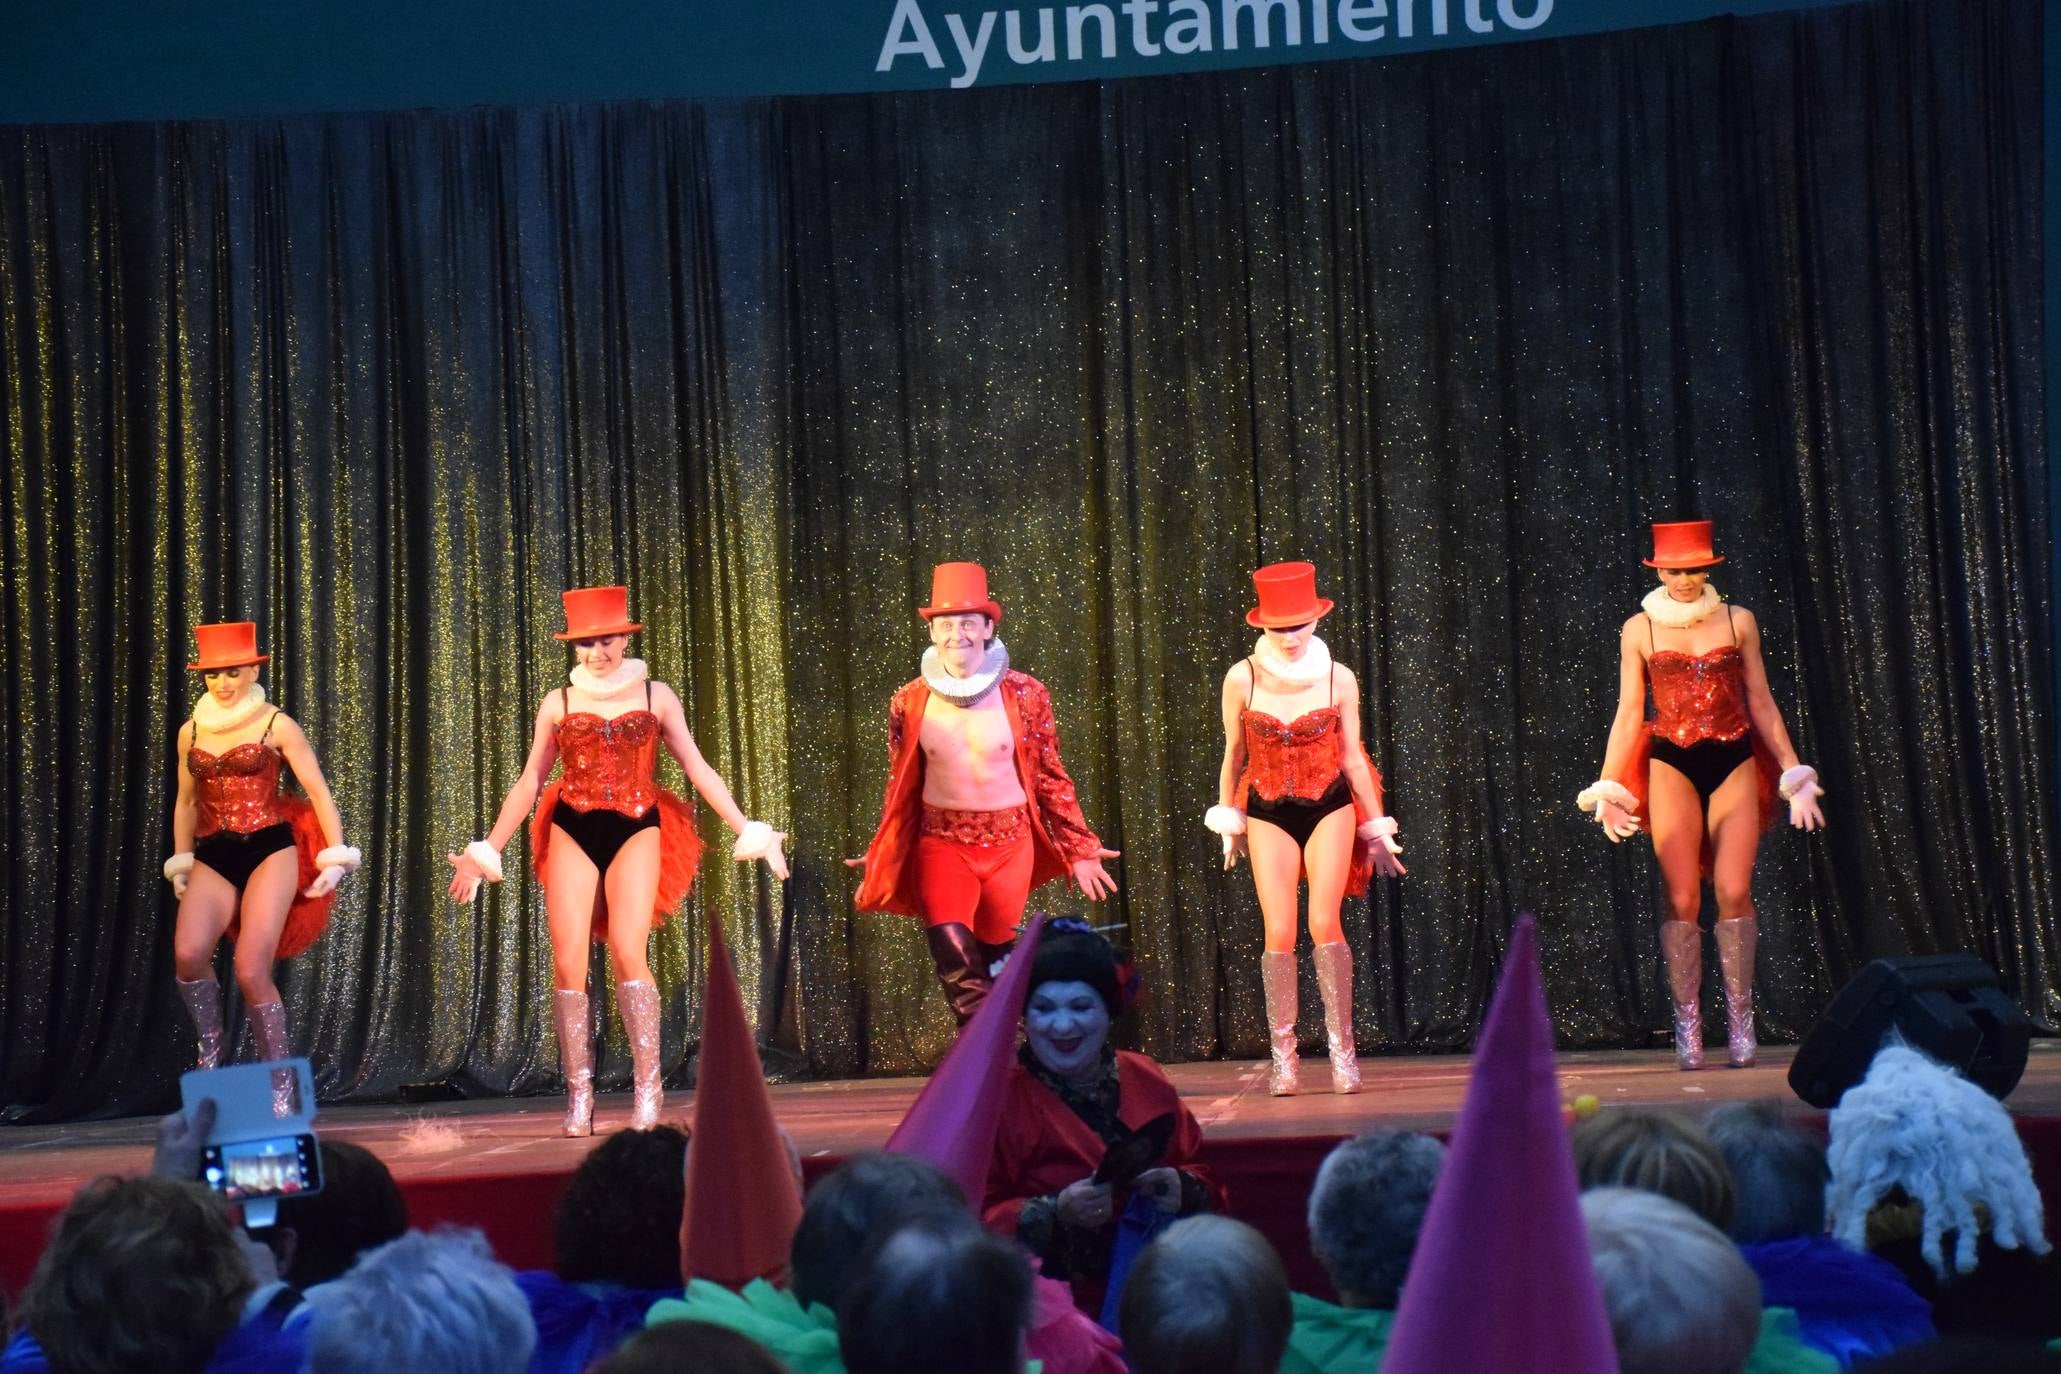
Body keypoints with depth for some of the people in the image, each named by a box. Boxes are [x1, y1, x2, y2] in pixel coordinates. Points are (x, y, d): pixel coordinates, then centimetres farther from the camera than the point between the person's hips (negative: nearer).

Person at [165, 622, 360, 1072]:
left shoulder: (276, 725, 1)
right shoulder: (191, 731, 14)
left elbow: (317, 791, 2)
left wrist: (337, 857, -2)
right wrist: (180, 864, 20)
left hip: (270, 850, -3)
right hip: (212, 857, 4)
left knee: (252, 971, -12)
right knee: (188, 954, -22)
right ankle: (209, 1054, -4)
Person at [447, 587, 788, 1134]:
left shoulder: (655, 696, 9)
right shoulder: (558, 702, 10)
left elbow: (698, 770, 8)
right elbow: (529, 784, 15)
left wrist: (747, 831, 1)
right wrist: (487, 851, 12)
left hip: (637, 832, -1)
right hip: (572, 834, 2)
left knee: (628, 952, -17)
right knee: (569, 963, -6)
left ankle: (647, 1085, -8)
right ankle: (579, 1094, 3)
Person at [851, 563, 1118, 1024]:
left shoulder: (1024, 696, -4)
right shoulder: (910, 703, -1)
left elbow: (1050, 777, 4)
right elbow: (901, 787, 10)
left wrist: (1078, 848, 4)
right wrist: (881, 860, 13)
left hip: (1009, 844, 0)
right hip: (941, 844, 0)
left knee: (995, 960, 11)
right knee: (954, 963, -18)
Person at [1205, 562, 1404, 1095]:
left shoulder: (1338, 679, -4)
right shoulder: (1242, 679, -4)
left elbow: (1353, 757, 4)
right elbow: (1233, 754, 8)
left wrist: (1377, 829, 7)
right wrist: (1228, 821, 14)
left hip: (1330, 808, -1)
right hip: (1268, 813, 1)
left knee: (1324, 923, -14)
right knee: (1279, 934, -6)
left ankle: (1342, 1050, -5)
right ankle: (1283, 1057, 3)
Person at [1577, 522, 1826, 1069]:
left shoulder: (1738, 621, 7)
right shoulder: (1639, 630, 6)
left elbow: (1761, 704, 11)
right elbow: (1628, 714, 7)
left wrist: (1795, 774, 9)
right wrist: (1607, 787, 2)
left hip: (1735, 762, 1)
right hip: (1672, 766, 0)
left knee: (1734, 892, -9)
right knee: (1682, 897, -7)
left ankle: (1740, 1022, 1)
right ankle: (1688, 1025, -2)